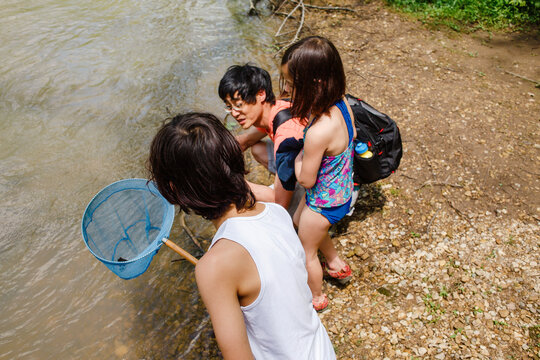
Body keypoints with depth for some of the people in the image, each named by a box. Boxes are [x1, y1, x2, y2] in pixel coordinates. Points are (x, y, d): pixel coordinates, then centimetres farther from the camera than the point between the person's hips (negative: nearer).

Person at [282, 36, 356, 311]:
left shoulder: (318, 133, -40)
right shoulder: (341, 103, -15)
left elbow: (305, 179, -27)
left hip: (324, 203, -8)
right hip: (342, 191, 8)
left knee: (307, 251, 20)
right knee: (299, 221, 35)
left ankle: (316, 297, 49)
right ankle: (337, 264, 55)